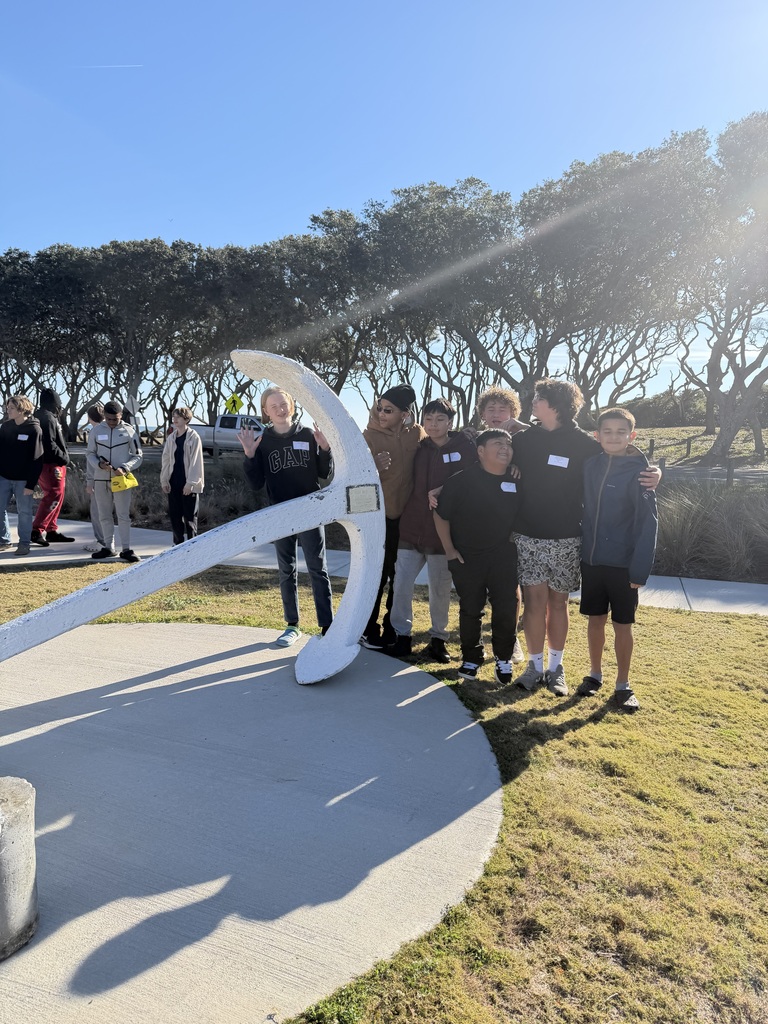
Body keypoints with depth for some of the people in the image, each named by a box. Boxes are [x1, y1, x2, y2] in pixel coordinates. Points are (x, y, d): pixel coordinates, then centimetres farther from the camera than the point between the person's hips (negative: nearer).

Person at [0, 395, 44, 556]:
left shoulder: (34, 429, -10)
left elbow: (37, 459, -13)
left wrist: (30, 484, -16)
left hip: (23, 479, -5)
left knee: (24, 512, 3)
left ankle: (24, 543, 13)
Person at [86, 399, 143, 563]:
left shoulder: (129, 431, -3)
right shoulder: (96, 431, 3)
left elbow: (138, 455, 2)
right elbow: (90, 454, 11)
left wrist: (125, 468, -14)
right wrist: (99, 464, -11)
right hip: (100, 480, 3)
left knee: (123, 515, -4)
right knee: (104, 515, 9)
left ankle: (126, 549, 2)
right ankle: (109, 547, 20)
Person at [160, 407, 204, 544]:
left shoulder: (194, 438, -6)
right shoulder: (171, 438, 10)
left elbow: (195, 462, -11)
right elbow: (165, 460, 11)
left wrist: (190, 482, -16)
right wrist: (164, 480, 3)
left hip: (189, 484, -5)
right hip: (173, 483, 5)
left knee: (189, 517, 2)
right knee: (174, 515, 8)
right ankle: (178, 544, 18)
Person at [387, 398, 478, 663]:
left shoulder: (464, 447, -3)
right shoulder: (417, 448, 5)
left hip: (443, 532, -2)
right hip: (411, 529, 3)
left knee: (440, 589, 9)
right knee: (401, 584, 0)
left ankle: (438, 639, 26)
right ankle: (402, 636, 16)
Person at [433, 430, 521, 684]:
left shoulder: (516, 482, -2)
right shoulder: (461, 481, -10)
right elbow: (441, 515, -3)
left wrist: (514, 540, 4)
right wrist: (449, 549, -5)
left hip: (503, 557, 2)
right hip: (467, 558, -2)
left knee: (506, 610, 0)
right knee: (470, 610, 8)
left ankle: (504, 660, 19)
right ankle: (471, 658, 26)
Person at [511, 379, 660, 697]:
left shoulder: (583, 444, -5)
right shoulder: (524, 439, 3)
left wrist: (651, 474, -23)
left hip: (566, 540, -1)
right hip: (527, 536, 1)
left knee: (558, 602, 10)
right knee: (534, 600, 3)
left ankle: (556, 667, 25)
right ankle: (535, 665, 18)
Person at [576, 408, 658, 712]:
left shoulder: (639, 471, -10)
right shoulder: (589, 466, 2)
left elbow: (648, 522, -13)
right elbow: (580, 508, 7)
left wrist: (640, 569, -18)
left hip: (623, 564, -3)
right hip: (590, 559, 4)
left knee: (622, 624, 8)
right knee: (595, 619, 15)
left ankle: (623, 684, 23)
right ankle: (595, 674, 31)